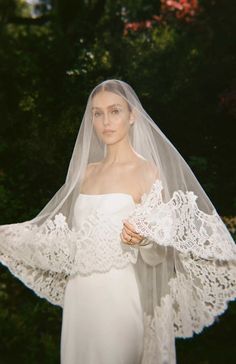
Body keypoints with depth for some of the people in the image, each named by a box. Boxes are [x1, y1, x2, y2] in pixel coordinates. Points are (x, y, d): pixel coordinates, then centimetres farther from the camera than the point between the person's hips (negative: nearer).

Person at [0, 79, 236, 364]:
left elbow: (158, 253, -8)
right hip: (80, 293, 5)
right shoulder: (87, 171, 8)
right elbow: (73, 236, 13)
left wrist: (142, 241, -30)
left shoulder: (148, 171, -9)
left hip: (121, 295, -5)